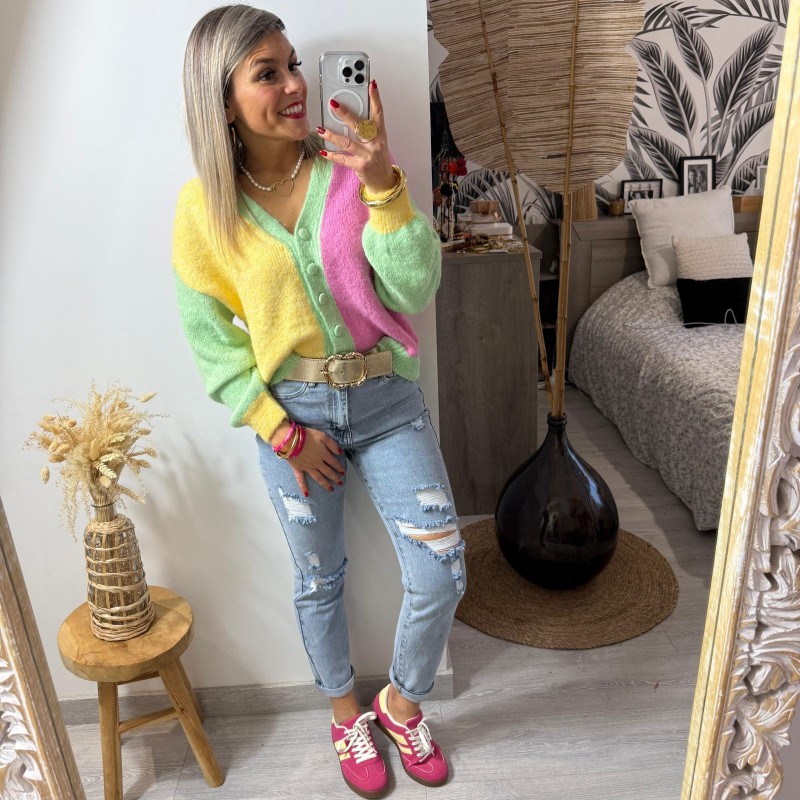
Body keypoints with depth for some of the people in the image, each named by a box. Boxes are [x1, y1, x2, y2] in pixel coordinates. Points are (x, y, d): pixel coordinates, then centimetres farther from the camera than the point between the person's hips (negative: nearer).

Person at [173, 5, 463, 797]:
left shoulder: (351, 170, -7)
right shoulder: (203, 206, -8)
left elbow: (414, 291, -15)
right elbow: (212, 343, -3)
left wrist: (385, 184, -28)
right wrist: (283, 431, -7)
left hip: (387, 400, 1)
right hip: (292, 412, 0)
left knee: (440, 575, 1)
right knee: (319, 582, 16)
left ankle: (402, 702, 34)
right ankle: (345, 714, 46)